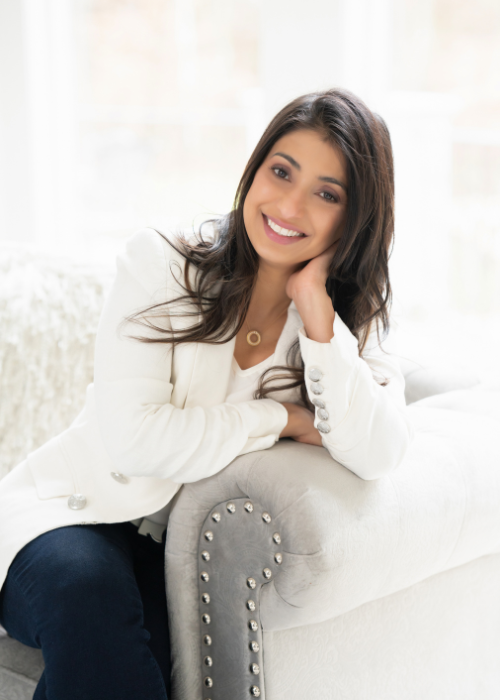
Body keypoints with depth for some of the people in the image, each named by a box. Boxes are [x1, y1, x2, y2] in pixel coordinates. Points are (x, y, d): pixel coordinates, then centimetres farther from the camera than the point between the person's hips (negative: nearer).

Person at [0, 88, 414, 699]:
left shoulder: (349, 316, 3)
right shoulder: (159, 263, -8)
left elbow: (377, 457, -16)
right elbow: (134, 438, -19)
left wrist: (316, 308, -18)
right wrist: (284, 419, -14)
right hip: (70, 509, -1)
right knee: (89, 589, -35)